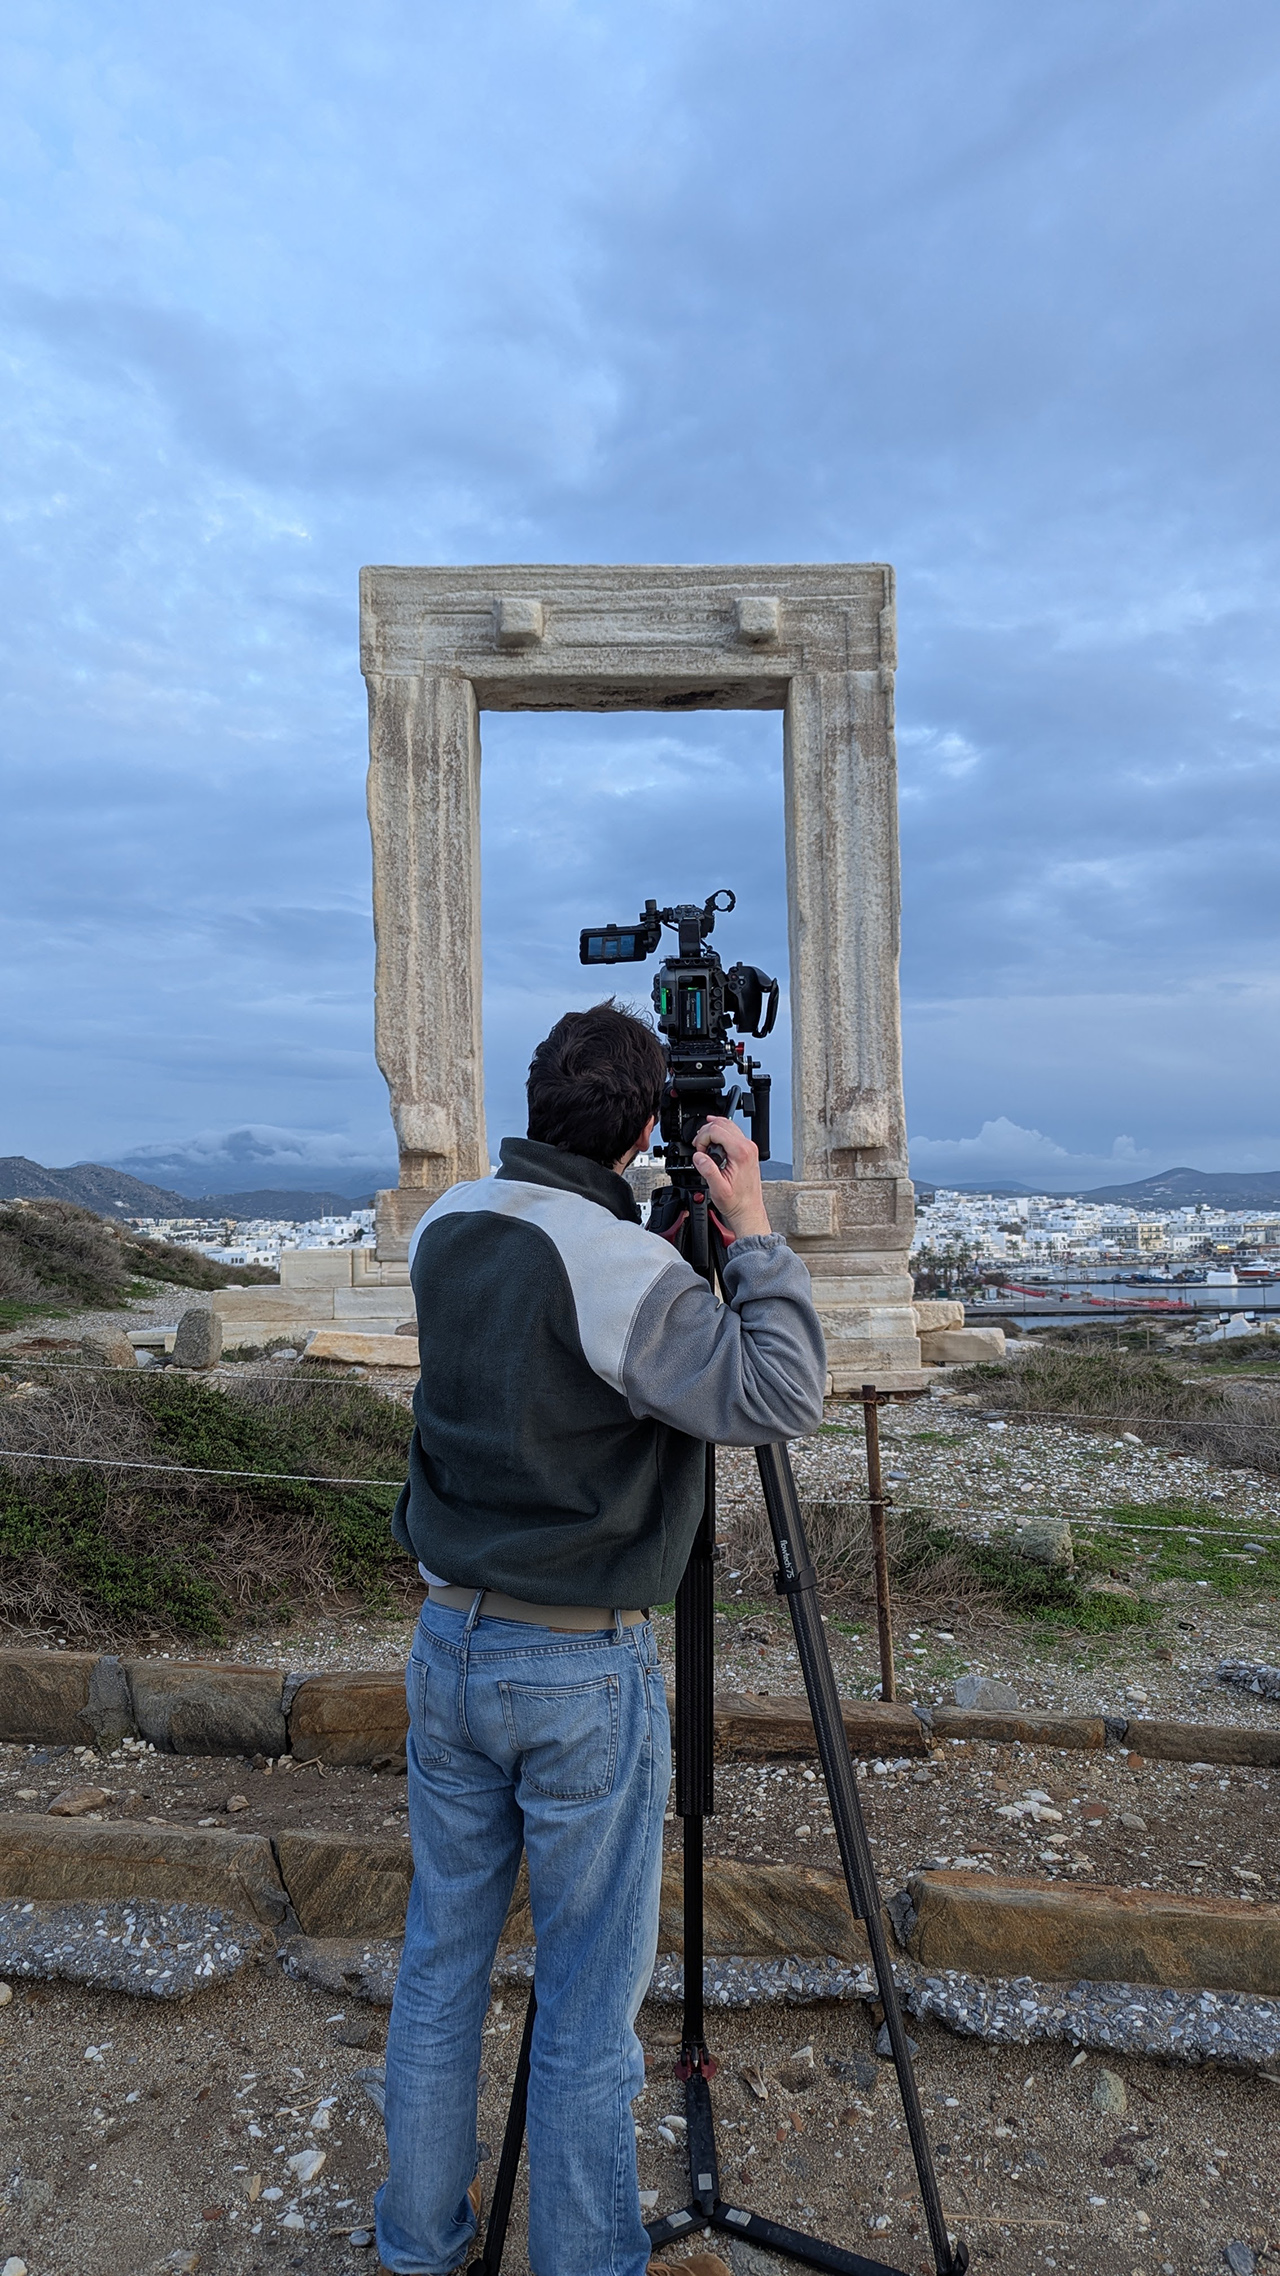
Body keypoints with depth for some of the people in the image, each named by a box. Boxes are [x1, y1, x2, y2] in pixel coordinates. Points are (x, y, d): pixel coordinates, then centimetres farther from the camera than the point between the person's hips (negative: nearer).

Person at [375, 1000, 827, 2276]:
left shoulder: (444, 1230, -1)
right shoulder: (617, 1267, -24)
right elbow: (778, 1401, -24)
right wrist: (752, 1235, -16)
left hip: (449, 1645, 7)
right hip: (582, 1671, -7)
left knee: (441, 1954, 23)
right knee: (589, 1994, 11)